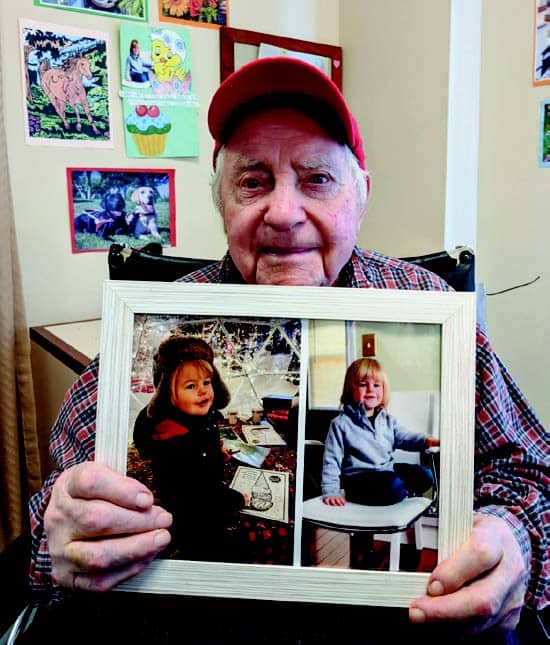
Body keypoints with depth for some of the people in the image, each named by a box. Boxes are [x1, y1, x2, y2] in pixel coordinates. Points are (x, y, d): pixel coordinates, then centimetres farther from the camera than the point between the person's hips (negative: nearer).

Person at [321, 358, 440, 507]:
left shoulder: (387, 420, 13)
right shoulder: (341, 424, -5)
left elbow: (405, 437, 0)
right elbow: (331, 461, -4)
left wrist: (428, 441, -22)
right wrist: (330, 492, -13)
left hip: (389, 470, 6)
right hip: (360, 478, -6)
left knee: (425, 476, -11)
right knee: (394, 486, -30)